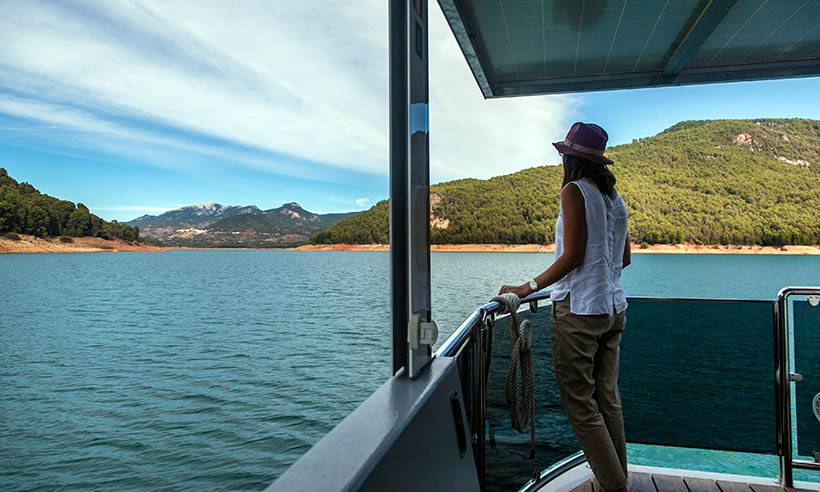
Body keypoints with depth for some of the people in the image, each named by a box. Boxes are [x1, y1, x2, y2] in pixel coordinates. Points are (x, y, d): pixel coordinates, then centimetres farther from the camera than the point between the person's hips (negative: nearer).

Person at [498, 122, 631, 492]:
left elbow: (573, 256, -16)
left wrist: (528, 288, -14)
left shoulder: (574, 191, -9)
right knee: (608, 400, 14)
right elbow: (624, 259, 16)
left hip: (579, 309, -8)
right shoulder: (614, 197, 13)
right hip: (613, 308, 8)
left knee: (581, 405, -1)